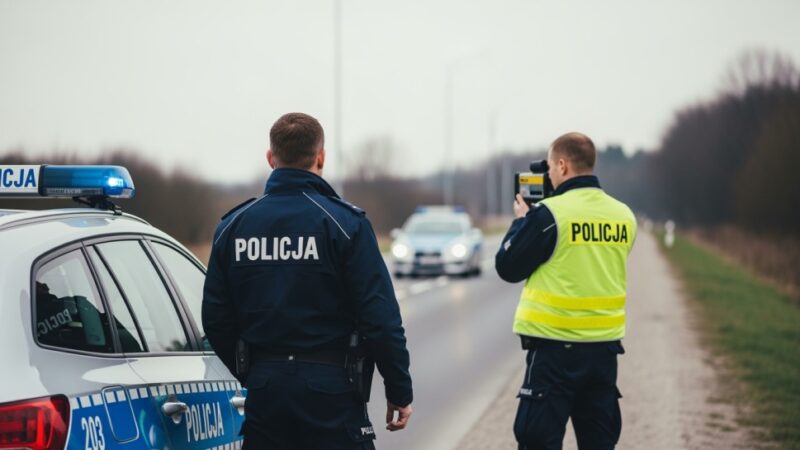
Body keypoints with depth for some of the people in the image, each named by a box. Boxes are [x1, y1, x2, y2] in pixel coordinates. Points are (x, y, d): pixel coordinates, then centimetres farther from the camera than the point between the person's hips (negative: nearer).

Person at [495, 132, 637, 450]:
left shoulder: (549, 214, -13)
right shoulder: (623, 215, 5)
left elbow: (508, 267, -4)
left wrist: (521, 220, 11)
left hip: (555, 348, -5)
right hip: (606, 345, 6)